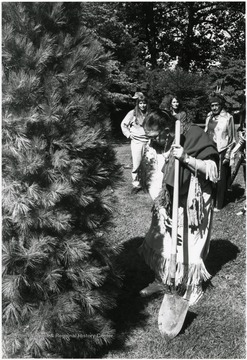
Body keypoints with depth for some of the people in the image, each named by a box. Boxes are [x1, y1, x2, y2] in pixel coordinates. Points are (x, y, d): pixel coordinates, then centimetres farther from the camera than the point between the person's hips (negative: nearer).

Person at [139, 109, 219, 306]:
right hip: (172, 201, 7)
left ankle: (194, 288, 23)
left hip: (194, 203, -6)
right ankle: (162, 280, 32)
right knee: (163, 241, 13)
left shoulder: (195, 135, -19)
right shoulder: (167, 142, 1)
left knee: (190, 245, 3)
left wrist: (186, 158, -31)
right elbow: (166, 174, 9)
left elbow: (212, 169, -20)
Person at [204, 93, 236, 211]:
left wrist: (228, 154, -8)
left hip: (221, 152, -5)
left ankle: (218, 204, 13)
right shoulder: (209, 116, 9)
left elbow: (231, 139, -4)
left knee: (220, 178, 2)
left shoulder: (228, 117, -7)